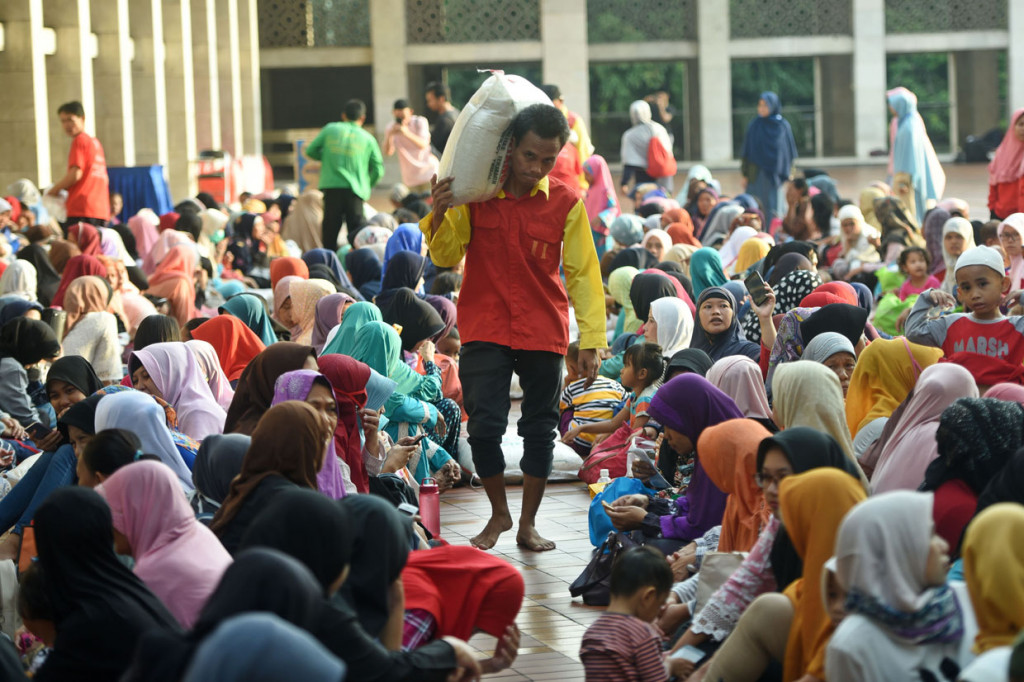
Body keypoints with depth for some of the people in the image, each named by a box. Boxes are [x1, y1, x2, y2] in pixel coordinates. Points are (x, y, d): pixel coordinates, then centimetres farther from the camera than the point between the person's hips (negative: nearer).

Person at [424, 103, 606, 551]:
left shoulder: (566, 204, -3)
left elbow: (582, 274, 2)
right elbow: (446, 257, 1)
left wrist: (590, 341, -3)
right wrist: (439, 217, -20)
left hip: (543, 333, 0)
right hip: (484, 329, 0)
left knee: (540, 429, 6)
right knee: (484, 425, -6)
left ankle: (528, 523, 19)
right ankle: (498, 514, 15)